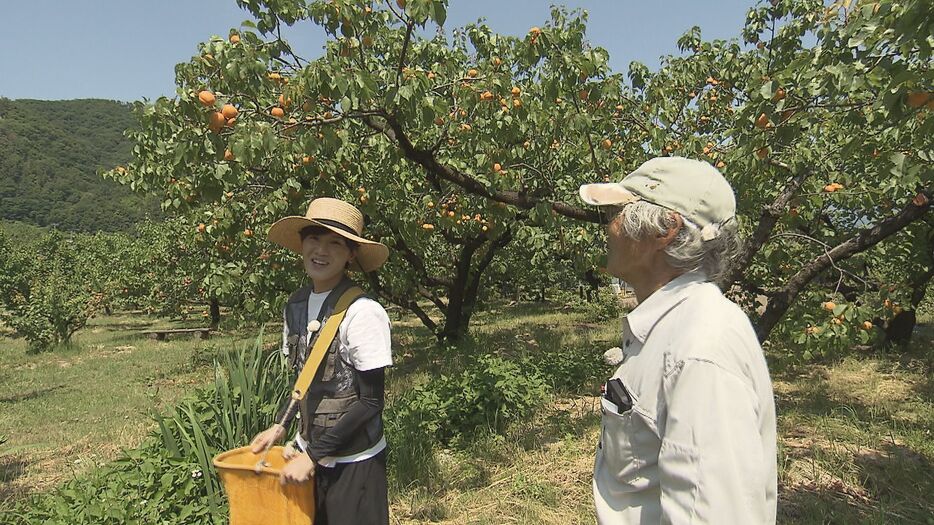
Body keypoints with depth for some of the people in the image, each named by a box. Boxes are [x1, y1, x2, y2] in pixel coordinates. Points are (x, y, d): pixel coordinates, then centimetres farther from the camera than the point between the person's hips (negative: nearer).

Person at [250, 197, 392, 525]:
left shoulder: (363, 313, -22)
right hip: (308, 453, 6)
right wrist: (279, 427, 1)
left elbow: (370, 402, -18)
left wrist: (314, 455, -15)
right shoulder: (295, 306, -1)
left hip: (354, 462, -6)